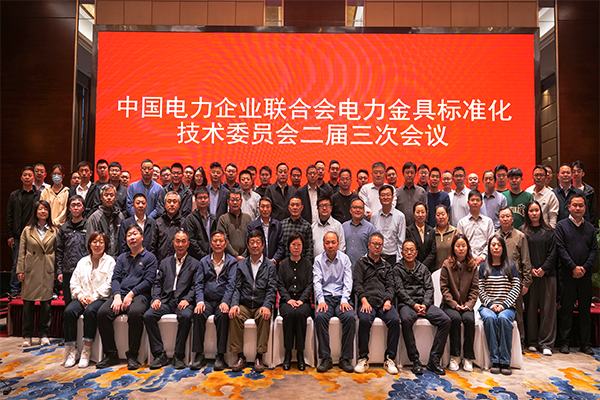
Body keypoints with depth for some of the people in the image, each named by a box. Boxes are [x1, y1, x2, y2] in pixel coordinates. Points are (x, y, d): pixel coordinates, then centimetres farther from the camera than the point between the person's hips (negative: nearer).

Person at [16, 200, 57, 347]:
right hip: (30, 270, 0)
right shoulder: (27, 230, 6)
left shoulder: (54, 231, 7)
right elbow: (21, 252, 5)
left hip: (47, 271, 0)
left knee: (46, 303, 2)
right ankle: (27, 336, 17)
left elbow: (57, 252, 8)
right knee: (28, 303, 4)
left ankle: (44, 334, 15)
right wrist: (20, 270, -2)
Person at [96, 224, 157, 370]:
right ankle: (111, 354, -12)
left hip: (139, 295, -5)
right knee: (103, 312, -24)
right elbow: (115, 278, 12)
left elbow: (148, 281, -3)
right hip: (120, 294, 5)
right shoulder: (122, 258, 23)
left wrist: (131, 294, -14)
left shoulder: (149, 257, 8)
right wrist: (117, 296, -7)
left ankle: (132, 356, -21)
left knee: (135, 313, -36)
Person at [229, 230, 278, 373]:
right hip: (244, 305, 2)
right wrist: (234, 304, -13)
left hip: (261, 306, -1)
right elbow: (237, 287, 6)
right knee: (234, 316, -28)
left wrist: (267, 306, -19)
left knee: (265, 316, -32)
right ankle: (240, 357, -18)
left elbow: (271, 289, -1)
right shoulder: (241, 264, 13)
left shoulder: (270, 266, 8)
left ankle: (259, 357, -21)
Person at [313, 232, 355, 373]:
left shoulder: (345, 259, 8)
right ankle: (326, 358, -22)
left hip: (341, 297, 1)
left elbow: (348, 282, 2)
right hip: (325, 297, 0)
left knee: (350, 317, -29)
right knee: (320, 317, -31)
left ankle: (345, 358, -18)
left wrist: (344, 300, -13)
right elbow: (317, 282, -1)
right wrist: (321, 301, -16)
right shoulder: (318, 260, 7)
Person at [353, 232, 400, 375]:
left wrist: (388, 300, -6)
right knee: (364, 320, -33)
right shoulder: (361, 263, 17)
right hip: (367, 301, -2)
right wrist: (364, 300, -13)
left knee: (395, 320, -28)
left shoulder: (387, 266, 26)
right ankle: (363, 359, -16)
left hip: (384, 302, 3)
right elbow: (357, 284, 4)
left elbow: (390, 285, 15)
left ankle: (389, 359, -16)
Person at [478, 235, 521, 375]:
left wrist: (504, 305, -10)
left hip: (507, 307, 0)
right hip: (487, 307, 1)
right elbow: (480, 290, 6)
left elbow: (516, 288, 2)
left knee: (504, 318, -34)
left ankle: (505, 361, -27)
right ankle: (495, 361, -27)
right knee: (489, 318, -33)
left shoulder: (511, 266, 10)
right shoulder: (483, 267, 11)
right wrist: (490, 304, -10)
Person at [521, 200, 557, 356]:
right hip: (529, 273, -1)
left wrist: (544, 269, -8)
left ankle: (546, 343, 6)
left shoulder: (549, 231, 9)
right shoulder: (523, 231, 6)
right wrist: (531, 269, -9)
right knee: (531, 307, 3)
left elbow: (552, 252, 3)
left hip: (547, 273, 1)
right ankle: (532, 342, 13)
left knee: (547, 307, 0)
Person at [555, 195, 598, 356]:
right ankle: (564, 342, 9)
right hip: (568, 273, -3)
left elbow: (594, 250, 6)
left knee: (585, 308, 8)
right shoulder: (561, 225, 1)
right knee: (566, 308, 2)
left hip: (585, 274, 3)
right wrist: (574, 267, -12)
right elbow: (561, 248, -6)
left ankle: (585, 343, 18)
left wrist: (585, 267, -8)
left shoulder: (590, 228, 11)